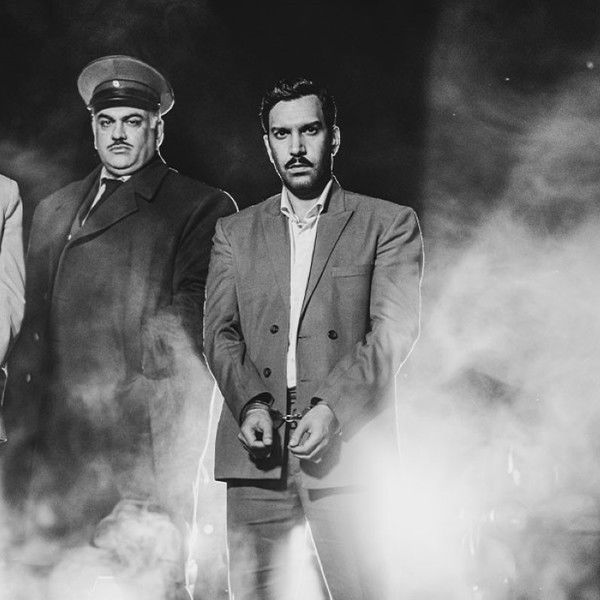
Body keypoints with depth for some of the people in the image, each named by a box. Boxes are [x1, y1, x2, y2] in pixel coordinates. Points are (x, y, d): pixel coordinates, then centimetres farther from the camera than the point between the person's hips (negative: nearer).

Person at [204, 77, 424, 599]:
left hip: (347, 447, -2)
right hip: (257, 454, 2)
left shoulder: (388, 224, 8)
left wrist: (332, 407, -15)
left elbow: (395, 330, -2)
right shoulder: (235, 232, 18)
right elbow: (220, 333, 9)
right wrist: (250, 402, -10)